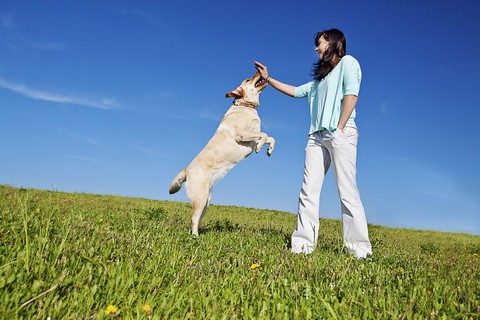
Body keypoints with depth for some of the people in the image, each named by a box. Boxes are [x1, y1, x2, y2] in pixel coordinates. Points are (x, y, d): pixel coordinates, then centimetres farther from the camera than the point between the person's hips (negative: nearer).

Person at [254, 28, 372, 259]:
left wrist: (339, 128, -15)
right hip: (317, 136, 7)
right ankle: (303, 245, -7)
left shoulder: (347, 62, 9)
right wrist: (268, 78, 35)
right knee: (308, 191, -5)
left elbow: (351, 94, -6)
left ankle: (359, 249, -10)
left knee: (347, 191, -13)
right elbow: (295, 91, 35)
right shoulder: (319, 79, 30)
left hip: (341, 134, -7)